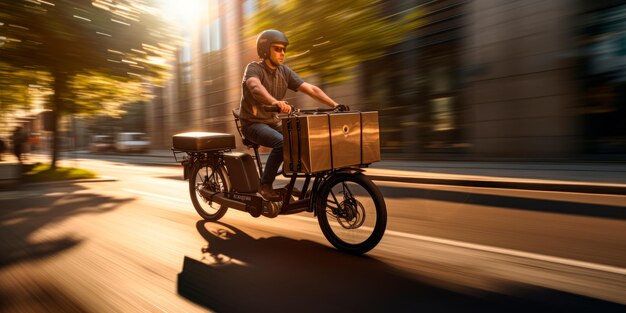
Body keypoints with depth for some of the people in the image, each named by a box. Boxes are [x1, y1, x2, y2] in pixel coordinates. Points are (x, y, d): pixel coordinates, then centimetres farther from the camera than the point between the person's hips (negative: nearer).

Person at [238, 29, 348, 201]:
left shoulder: (285, 72, 4)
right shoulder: (254, 68, -12)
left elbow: (311, 89, -5)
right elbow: (255, 87, -36)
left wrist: (335, 105, -18)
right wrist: (274, 102, -57)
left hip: (273, 122, 6)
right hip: (253, 123, -6)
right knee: (282, 143, -33)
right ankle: (265, 185, -17)